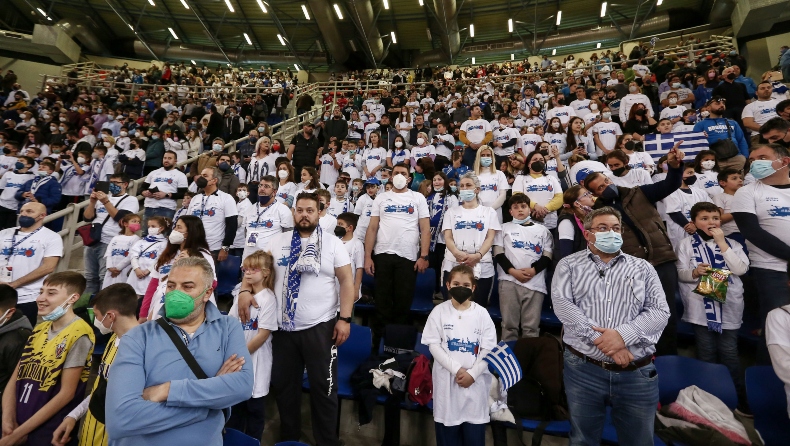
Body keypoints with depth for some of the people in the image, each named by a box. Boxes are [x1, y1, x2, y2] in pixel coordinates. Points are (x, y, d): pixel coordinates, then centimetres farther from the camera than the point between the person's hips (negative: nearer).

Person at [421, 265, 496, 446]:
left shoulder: (482, 313, 0)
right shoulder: (439, 311, -2)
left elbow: (488, 349, -1)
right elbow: (434, 345, -5)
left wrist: (472, 373, -12)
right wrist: (456, 369, -13)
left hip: (475, 380, 1)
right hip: (446, 379, 0)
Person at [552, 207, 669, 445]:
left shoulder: (643, 268, 10)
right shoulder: (569, 265, 4)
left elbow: (660, 311, -1)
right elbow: (562, 304, -9)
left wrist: (623, 334, -17)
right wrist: (599, 337, -19)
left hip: (637, 373, 2)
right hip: (583, 369, -1)